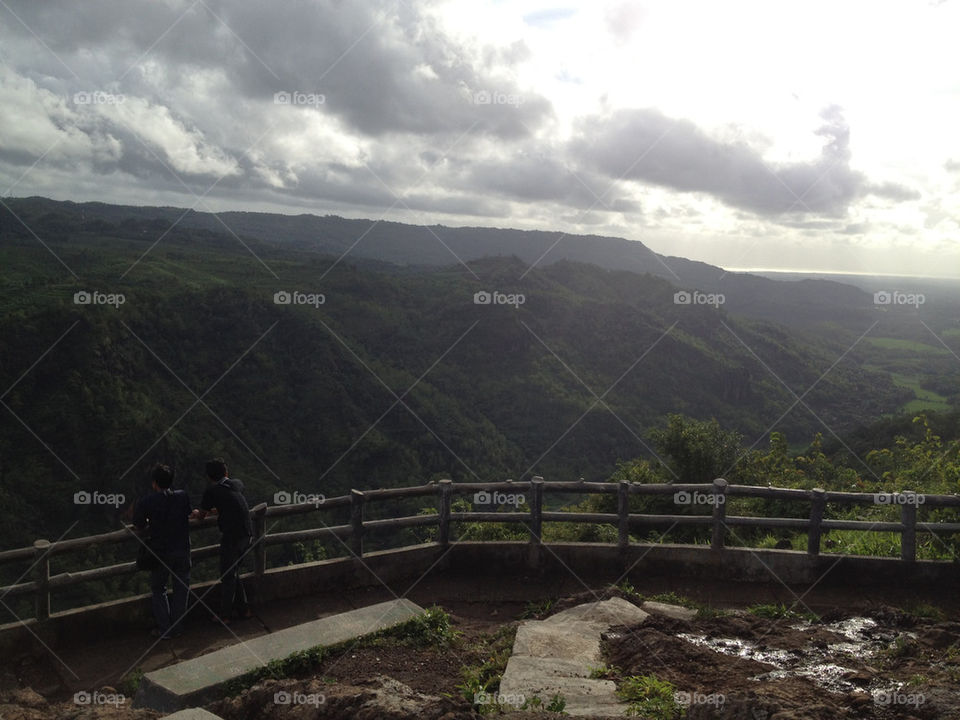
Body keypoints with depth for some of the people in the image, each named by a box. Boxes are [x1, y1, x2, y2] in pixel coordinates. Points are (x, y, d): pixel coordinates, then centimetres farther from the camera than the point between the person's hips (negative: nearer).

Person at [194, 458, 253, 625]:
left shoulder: (212, 491, -4)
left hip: (231, 536, -6)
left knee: (227, 576, 5)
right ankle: (243, 609, 24)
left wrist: (197, 513, 30)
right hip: (246, 533, 6)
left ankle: (225, 616, 12)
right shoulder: (237, 484, 12)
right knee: (234, 573, 20)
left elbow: (201, 515, 7)